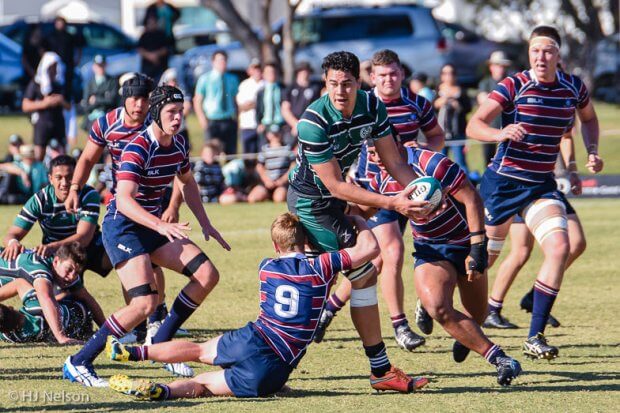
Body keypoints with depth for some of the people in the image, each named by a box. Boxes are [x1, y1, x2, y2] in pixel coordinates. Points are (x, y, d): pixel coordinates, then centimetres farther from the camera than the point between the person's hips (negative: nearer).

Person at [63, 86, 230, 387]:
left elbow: (187, 183, 24)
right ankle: (78, 363, -13)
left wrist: (205, 224, 16)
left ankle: (159, 346, 10)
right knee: (146, 303, -23)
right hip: (122, 227, -8)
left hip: (153, 225, 8)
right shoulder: (138, 148, -22)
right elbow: (124, 200, -32)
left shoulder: (179, 144, 4)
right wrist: (162, 226, -43)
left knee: (207, 275, -2)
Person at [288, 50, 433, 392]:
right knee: (365, 275, -12)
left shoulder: (372, 107, -10)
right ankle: (381, 370, -6)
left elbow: (393, 161, -4)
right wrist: (392, 203, -34)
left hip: (329, 201, 8)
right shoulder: (314, 123, -30)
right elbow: (335, 185, -29)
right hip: (311, 203, -8)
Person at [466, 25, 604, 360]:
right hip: (503, 182, -3)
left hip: (542, 185, 3)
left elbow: (589, 119, 22)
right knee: (484, 256, 6)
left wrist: (592, 151, 5)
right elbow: (473, 125, -19)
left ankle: (535, 337, -11)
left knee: (559, 247, -17)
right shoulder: (513, 86, -13)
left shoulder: (573, 87, 0)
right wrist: (500, 134, -39)